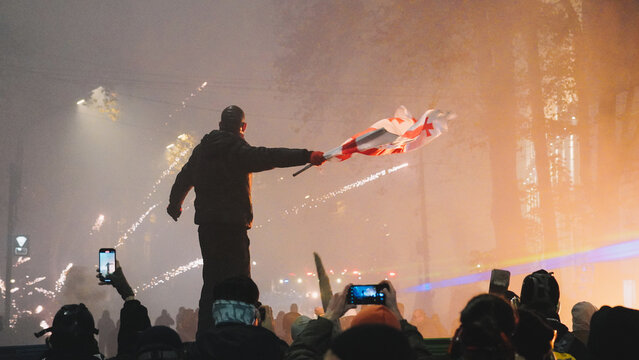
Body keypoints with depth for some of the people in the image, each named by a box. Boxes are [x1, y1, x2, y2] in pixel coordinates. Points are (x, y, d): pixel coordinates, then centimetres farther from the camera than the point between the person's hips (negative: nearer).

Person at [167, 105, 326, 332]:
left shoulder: (201, 149, 15)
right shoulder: (236, 149, -9)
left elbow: (184, 178, 29)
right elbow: (268, 157, -24)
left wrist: (175, 203, 47)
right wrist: (306, 156, -28)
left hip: (206, 224, 8)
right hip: (231, 225, -8)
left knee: (213, 280, 14)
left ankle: (205, 332, 15)